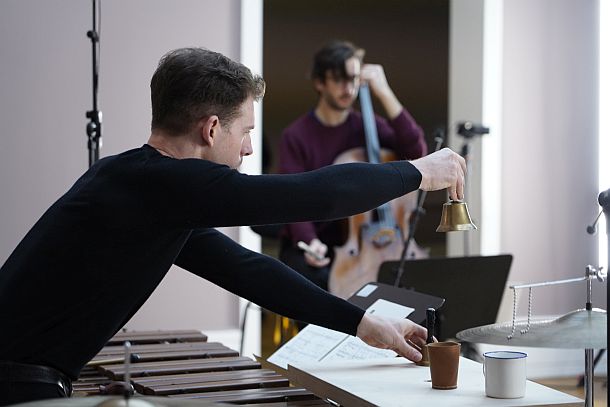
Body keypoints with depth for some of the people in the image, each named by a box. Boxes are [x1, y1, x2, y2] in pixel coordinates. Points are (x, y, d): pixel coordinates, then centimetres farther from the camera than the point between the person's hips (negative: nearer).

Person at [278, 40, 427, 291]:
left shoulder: (368, 128, 5)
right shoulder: (296, 136, -3)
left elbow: (416, 152, -12)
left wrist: (385, 94, -13)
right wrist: (310, 241, -30)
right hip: (306, 248, -2)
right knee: (324, 280, -32)